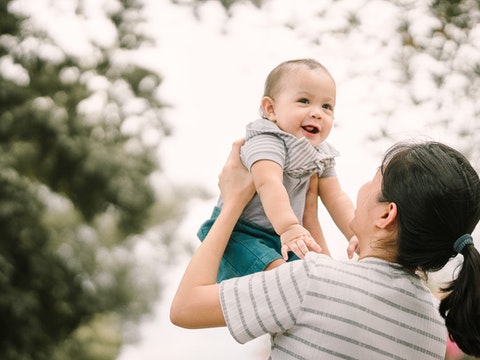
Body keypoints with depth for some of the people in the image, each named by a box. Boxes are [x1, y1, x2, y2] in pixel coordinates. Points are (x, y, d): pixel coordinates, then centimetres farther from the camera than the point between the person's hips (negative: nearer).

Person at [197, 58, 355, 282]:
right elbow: (269, 184, -40)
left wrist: (356, 235, -9)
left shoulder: (321, 155, 6)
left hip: (280, 237, 9)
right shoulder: (266, 143, -23)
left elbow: (335, 197, 7)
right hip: (240, 232, -9)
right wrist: (289, 227, -55)